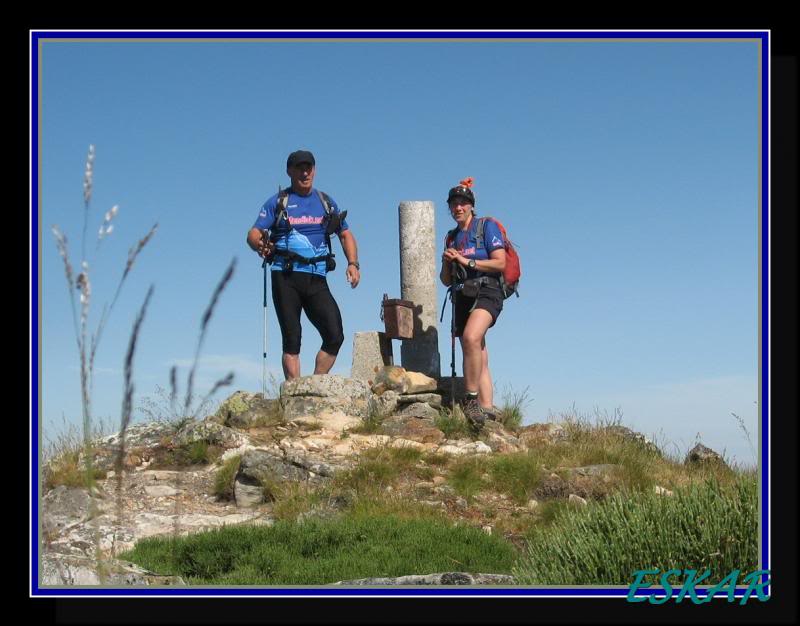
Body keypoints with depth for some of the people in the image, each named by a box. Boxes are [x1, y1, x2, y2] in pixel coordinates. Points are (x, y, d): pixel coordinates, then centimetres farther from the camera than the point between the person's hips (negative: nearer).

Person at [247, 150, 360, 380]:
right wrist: (260, 245, -26)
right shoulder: (278, 202, 7)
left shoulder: (326, 202, 16)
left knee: (335, 336, -8)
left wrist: (353, 263, 3)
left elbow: (346, 234, 20)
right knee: (292, 340, -1)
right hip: (286, 277, -3)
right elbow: (253, 234, -1)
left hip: (317, 279, 3)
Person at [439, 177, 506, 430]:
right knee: (478, 360, 4)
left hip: (486, 291, -7)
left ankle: (471, 398, -30)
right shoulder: (451, 237, 20)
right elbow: (446, 280, 21)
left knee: (471, 337, -33)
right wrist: (446, 263, 0)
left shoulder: (487, 227, 2)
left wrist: (466, 261, -13)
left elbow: (500, 263, -9)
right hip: (462, 297, 7)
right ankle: (487, 409, 3)